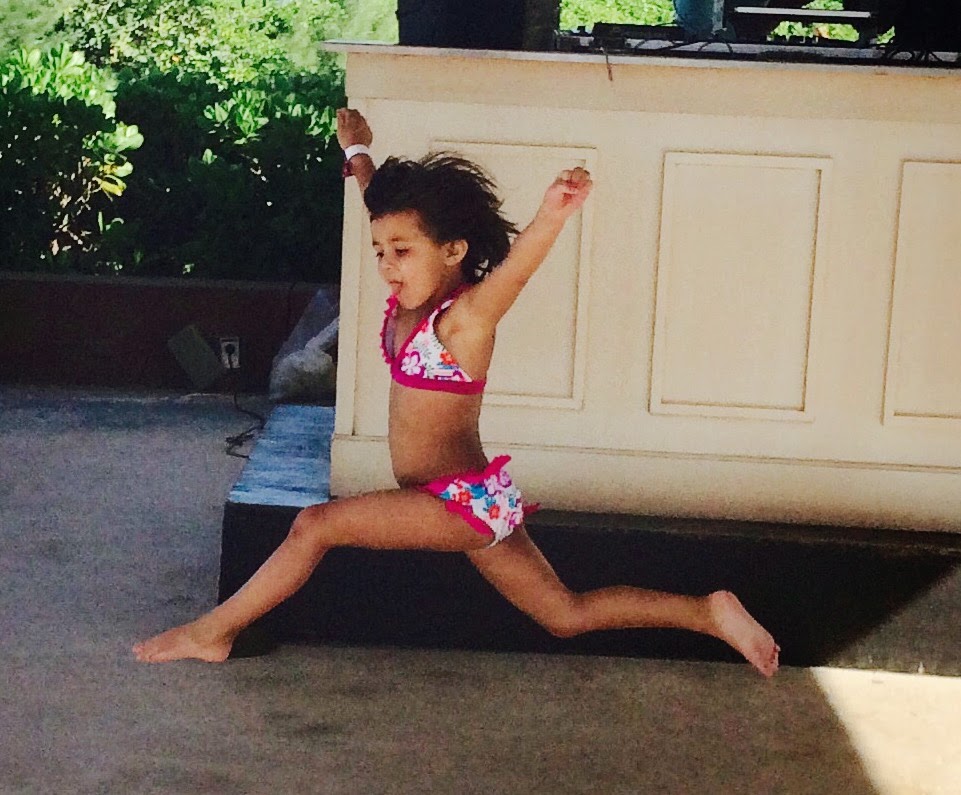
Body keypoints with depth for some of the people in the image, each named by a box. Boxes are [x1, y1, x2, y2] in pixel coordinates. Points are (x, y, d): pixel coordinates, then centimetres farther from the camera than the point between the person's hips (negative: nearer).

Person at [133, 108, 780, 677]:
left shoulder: (466, 316, -18)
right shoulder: (409, 300, 4)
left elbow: (515, 267, -41)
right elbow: (387, 204, 22)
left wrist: (553, 215, -61)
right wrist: (357, 151, 37)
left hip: (464, 500, -9)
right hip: (467, 504, 9)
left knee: (315, 525, -13)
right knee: (569, 616, 11)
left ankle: (214, 631, 2)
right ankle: (709, 613, 10)